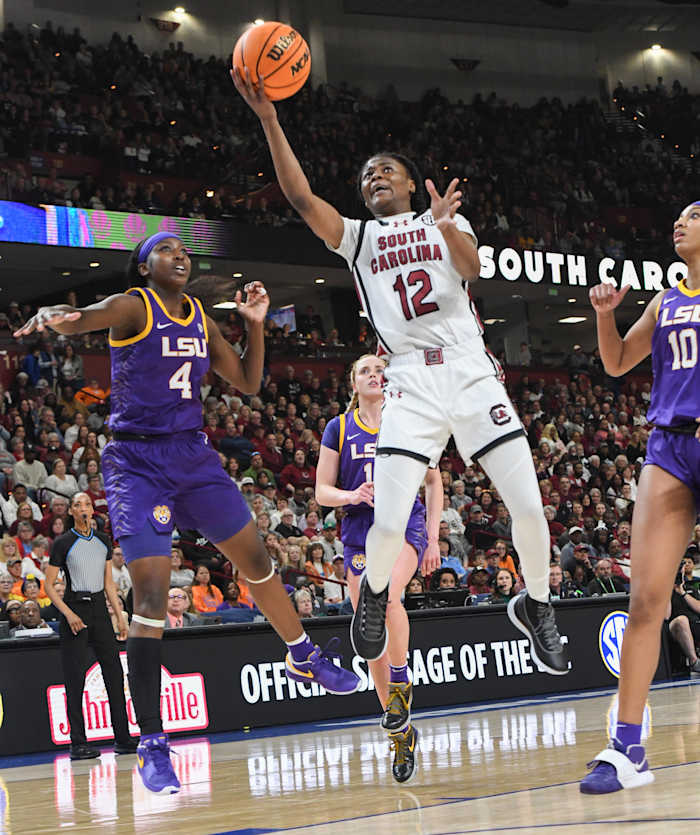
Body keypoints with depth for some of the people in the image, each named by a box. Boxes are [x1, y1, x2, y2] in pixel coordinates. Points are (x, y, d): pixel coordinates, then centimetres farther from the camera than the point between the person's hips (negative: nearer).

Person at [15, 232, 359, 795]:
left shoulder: (200, 319, 11)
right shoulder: (132, 307, -8)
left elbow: (248, 383, 17)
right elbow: (80, 319, -29)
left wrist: (256, 325, 2)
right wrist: (49, 316, -52)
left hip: (194, 455, 6)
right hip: (138, 462, -6)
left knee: (256, 559, 15)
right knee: (151, 596, -14)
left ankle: (304, 658, 41)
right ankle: (152, 745, -10)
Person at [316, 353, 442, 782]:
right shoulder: (339, 429, 8)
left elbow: (434, 482, 12)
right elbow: (322, 491, 7)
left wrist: (433, 539, 5)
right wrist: (351, 495, -15)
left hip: (404, 525, -2)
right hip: (359, 534, 2)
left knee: (386, 594, -34)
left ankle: (401, 683, -14)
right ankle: (400, 731, 11)